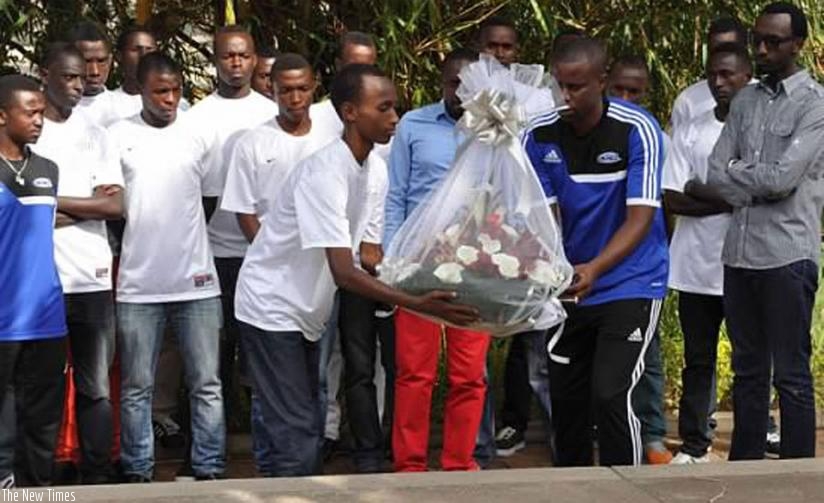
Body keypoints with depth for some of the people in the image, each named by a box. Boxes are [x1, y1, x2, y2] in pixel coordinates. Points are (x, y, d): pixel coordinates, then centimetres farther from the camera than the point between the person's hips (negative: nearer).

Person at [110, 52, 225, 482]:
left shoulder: (197, 134, 5)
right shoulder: (119, 136, 1)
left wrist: (181, 237, 11)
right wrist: (135, 243, 4)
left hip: (196, 281, 1)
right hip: (138, 284, -1)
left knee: (206, 384, 3)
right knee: (136, 388, 6)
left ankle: (210, 469, 11)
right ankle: (137, 472, 15)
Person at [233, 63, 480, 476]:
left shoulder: (374, 167, -1)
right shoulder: (325, 173, -28)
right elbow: (344, 273, -33)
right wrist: (418, 304, -39)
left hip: (306, 310, 9)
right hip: (272, 308, -9)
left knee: (311, 427, 14)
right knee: (297, 437, -10)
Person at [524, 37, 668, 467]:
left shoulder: (637, 130, -18)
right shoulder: (540, 136, -7)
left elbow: (640, 217, -23)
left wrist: (594, 269, -38)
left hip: (630, 283, -4)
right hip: (570, 286, 5)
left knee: (610, 396, -16)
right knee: (565, 399, 11)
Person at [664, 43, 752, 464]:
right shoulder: (691, 133, 6)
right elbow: (672, 200, -1)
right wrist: (728, 202, -15)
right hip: (696, 267, 2)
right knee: (698, 361, 9)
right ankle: (694, 445, 16)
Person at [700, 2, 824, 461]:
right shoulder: (745, 101, 14)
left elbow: (782, 177, -15)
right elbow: (716, 172, 6)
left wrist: (734, 176, 0)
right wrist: (758, 187, -9)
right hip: (740, 252, 6)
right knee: (748, 370, 14)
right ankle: (745, 467, 22)